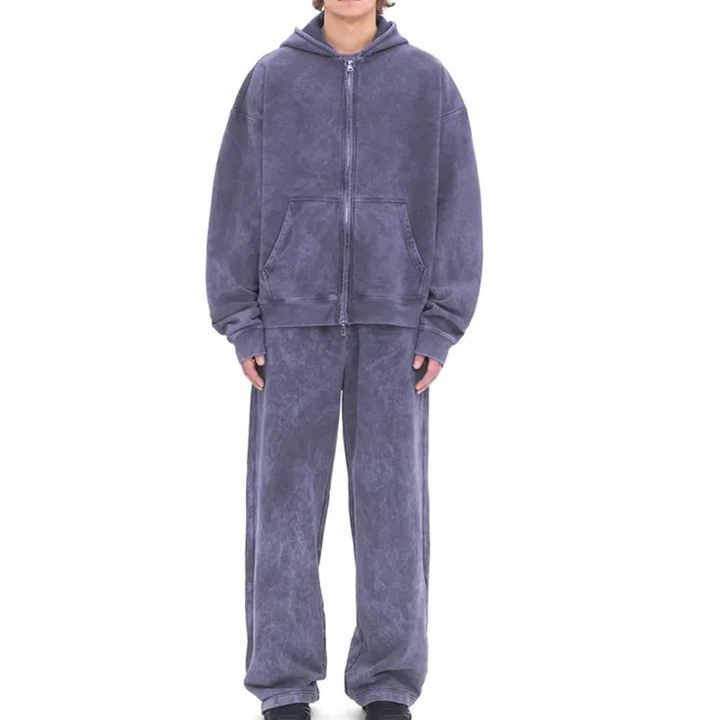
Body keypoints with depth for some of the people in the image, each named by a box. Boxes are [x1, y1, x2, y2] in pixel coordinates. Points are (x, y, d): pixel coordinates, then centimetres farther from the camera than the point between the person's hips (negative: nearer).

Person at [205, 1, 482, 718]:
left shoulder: (429, 81, 4)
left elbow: (455, 203, 1)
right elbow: (237, 203, 3)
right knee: (286, 496, -1)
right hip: (294, 314, 0)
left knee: (391, 496, 0)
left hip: (393, 318, 0)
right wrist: (242, 327, -4)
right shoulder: (269, 79, 5)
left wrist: (441, 329, -7)